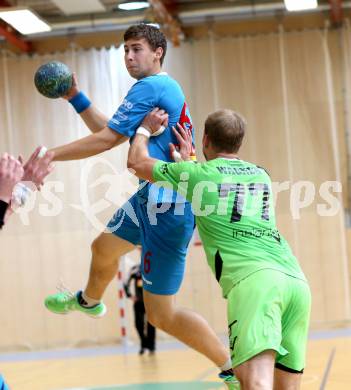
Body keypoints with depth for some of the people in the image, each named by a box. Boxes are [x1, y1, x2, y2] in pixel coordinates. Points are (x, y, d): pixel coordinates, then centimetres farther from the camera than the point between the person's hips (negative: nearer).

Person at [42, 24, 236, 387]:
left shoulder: (149, 87, -15)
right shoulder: (165, 87, 16)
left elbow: (106, 139, -18)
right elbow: (109, 130, 22)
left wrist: (47, 156, -13)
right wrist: (75, 98, 18)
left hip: (167, 206, -10)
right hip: (154, 196, 10)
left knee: (161, 314, -7)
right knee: (104, 248, 32)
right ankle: (89, 301, 62)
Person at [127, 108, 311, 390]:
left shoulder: (196, 173, 13)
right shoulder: (261, 175, 28)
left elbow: (137, 162, 30)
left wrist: (146, 128, 47)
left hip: (254, 279, -6)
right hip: (296, 279, 6)